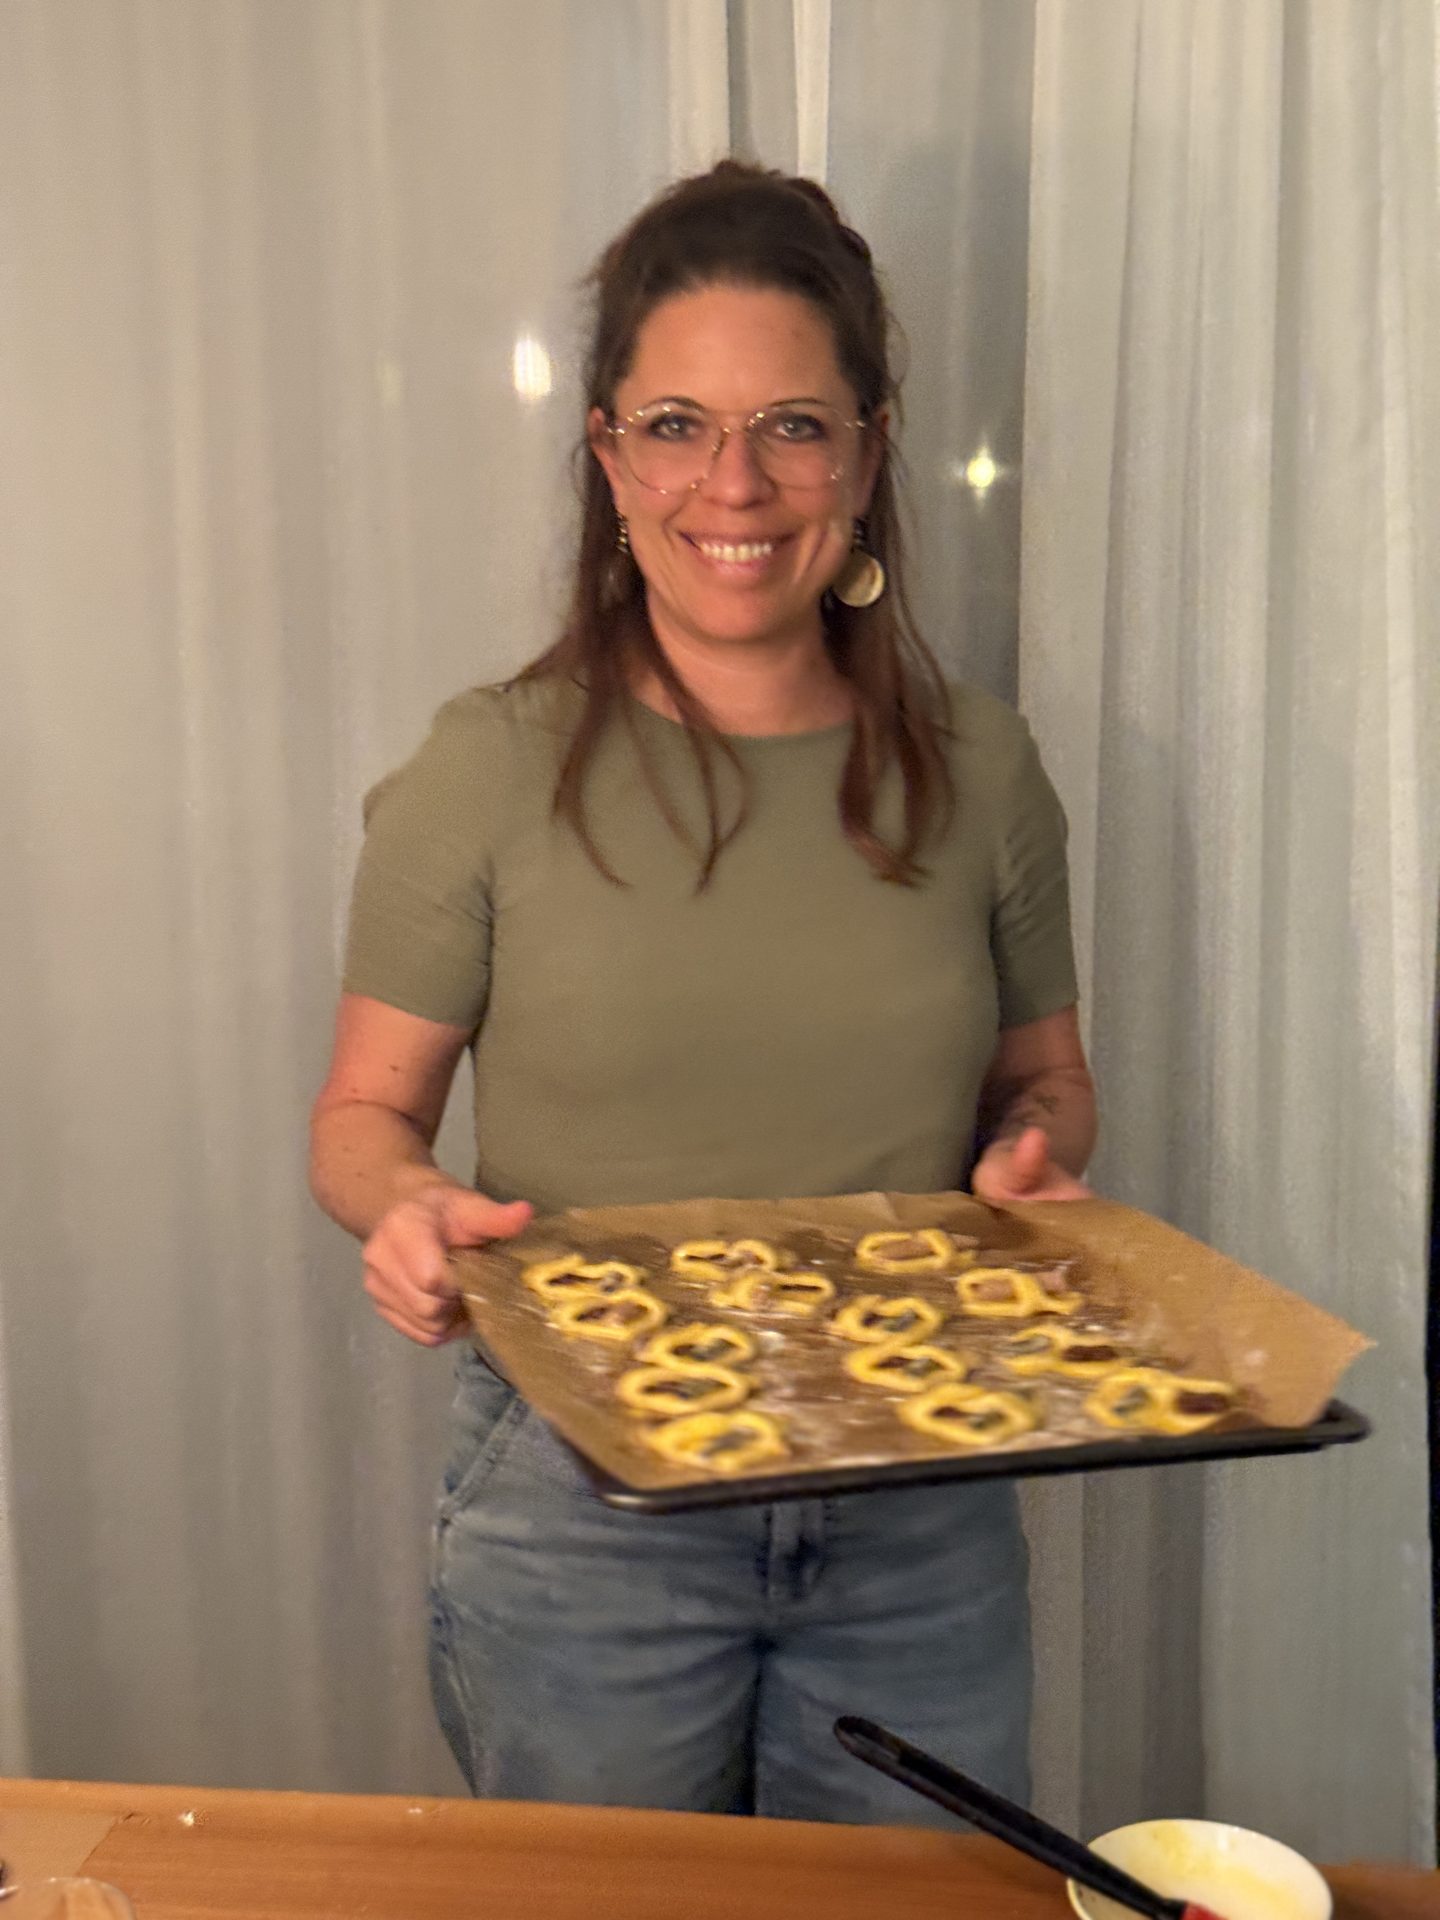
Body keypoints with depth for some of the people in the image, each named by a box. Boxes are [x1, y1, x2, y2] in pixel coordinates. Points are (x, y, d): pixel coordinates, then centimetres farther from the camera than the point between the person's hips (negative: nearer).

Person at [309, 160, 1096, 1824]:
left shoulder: (977, 772, -1)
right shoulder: (491, 775, -8)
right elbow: (364, 1112, -1)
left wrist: (1032, 1158, -9)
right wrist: (407, 1212, -22)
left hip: (921, 1521, 3)